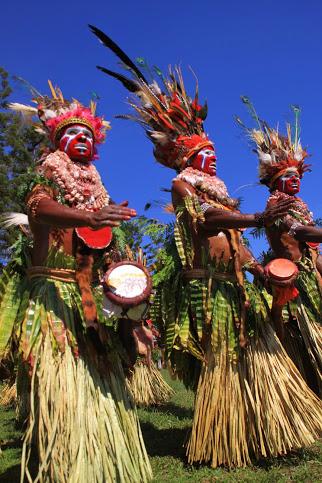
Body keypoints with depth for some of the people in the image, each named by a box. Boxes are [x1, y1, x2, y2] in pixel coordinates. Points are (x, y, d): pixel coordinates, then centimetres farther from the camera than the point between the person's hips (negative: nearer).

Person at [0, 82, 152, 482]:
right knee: (59, 386, -12)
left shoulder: (96, 189, 22)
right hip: (52, 294, -6)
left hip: (91, 298, 6)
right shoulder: (47, 173, 6)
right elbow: (38, 206, -20)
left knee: (99, 385, 3)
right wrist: (88, 217, -39)